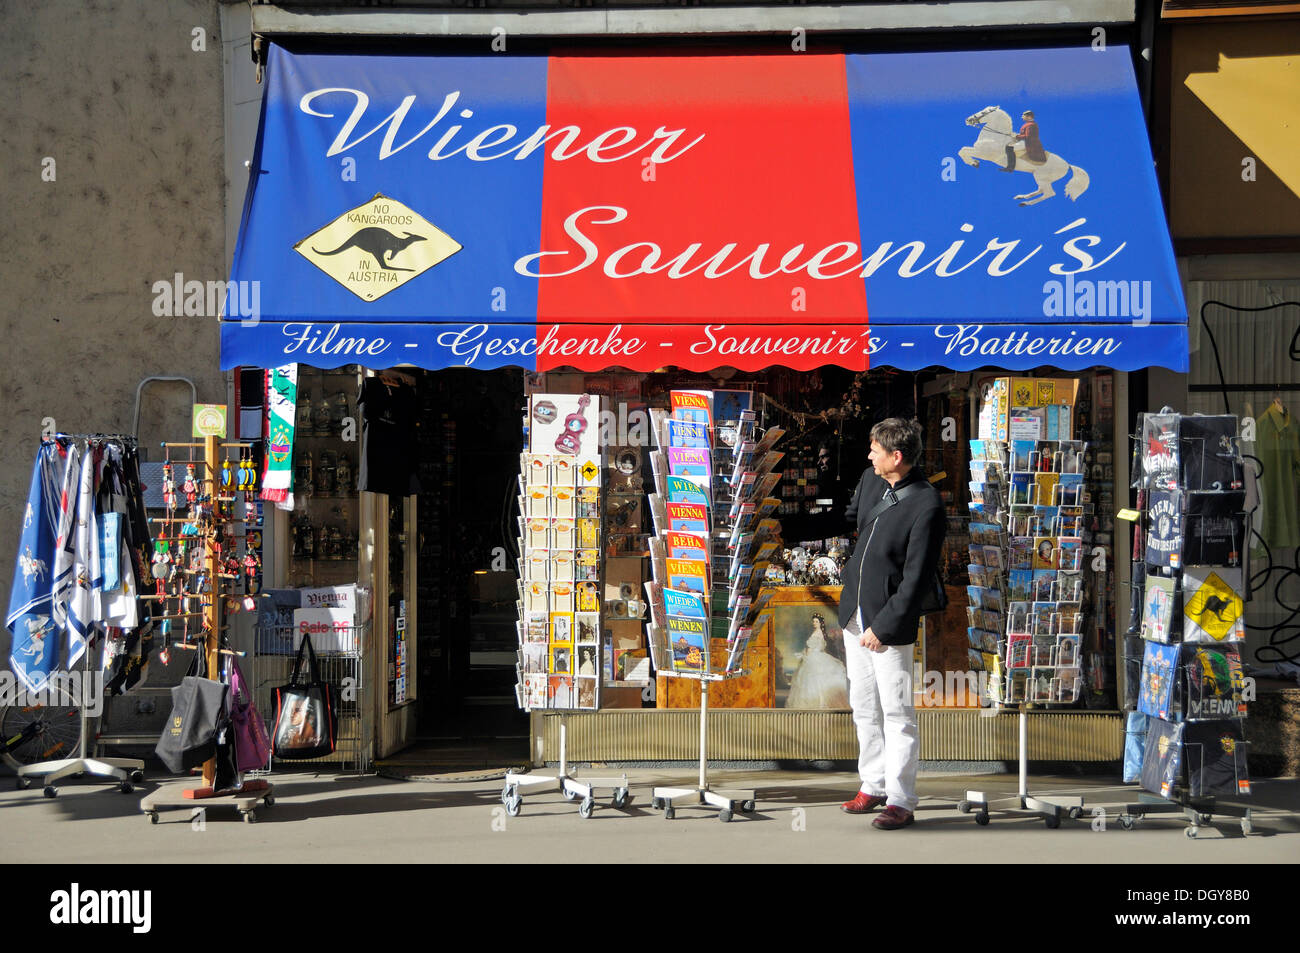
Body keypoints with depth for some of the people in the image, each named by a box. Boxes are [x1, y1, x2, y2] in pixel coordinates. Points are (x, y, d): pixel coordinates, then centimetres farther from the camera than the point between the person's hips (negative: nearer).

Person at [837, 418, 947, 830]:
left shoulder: (927, 507, -21)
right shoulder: (871, 480, 2)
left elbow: (916, 578, -20)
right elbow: (851, 515, 24)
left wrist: (883, 627, -18)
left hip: (890, 619, -8)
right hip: (855, 612, 8)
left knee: (897, 712, -2)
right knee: (863, 706, 15)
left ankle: (900, 801, 5)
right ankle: (873, 787, 27)